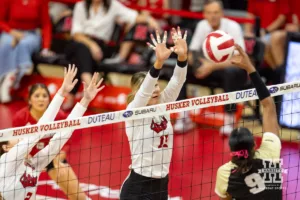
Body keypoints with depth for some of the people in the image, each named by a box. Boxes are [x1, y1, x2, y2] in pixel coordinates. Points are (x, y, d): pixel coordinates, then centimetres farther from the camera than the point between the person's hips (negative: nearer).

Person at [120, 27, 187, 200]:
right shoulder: (133, 111, -10)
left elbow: (177, 81, -8)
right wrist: (159, 62, -44)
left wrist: (182, 56, -27)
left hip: (161, 185, 6)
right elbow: (145, 89, -28)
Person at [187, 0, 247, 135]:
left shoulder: (232, 27, -18)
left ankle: (229, 120, -27)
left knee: (230, 72, -40)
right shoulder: (202, 25, -5)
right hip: (210, 67, 4)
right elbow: (192, 54, 2)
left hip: (233, 69, -4)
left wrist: (213, 66, -34)